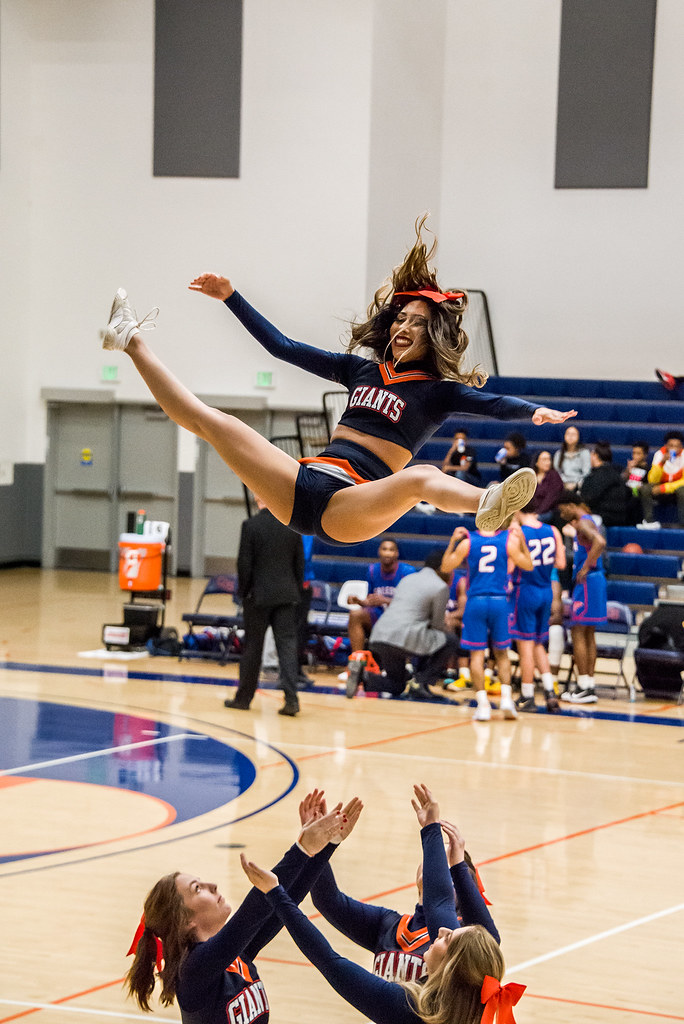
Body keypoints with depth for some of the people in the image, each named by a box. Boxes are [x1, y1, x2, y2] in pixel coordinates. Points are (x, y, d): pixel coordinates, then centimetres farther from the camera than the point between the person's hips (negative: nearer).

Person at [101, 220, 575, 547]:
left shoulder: (437, 391, 7)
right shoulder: (363, 371, 20)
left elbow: (488, 402, -12)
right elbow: (283, 346, 24)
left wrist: (533, 411, -33)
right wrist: (232, 297, 25)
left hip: (349, 509, -5)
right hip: (300, 485, 5)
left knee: (422, 478, -38)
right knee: (207, 420, 4)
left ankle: (485, 504, -69)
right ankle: (132, 341, 20)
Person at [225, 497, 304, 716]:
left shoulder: (251, 526, -9)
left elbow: (244, 563, -8)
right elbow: (300, 564, 7)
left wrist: (243, 591, 3)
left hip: (259, 595, -2)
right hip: (287, 596, 2)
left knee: (252, 647, 7)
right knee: (288, 645, -1)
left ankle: (243, 698, 17)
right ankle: (291, 698, -12)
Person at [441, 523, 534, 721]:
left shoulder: (467, 542, -1)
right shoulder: (508, 541, 0)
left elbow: (445, 567, 7)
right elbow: (528, 565, 11)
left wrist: (452, 542, 12)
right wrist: (521, 539, 14)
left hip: (476, 601, -1)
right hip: (499, 601, 1)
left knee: (477, 653, 2)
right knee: (502, 653, 14)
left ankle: (483, 704, -5)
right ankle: (506, 697, -1)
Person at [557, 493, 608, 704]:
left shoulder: (583, 523, -14)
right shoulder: (586, 521, 17)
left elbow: (599, 542, -32)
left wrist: (585, 568, -24)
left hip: (587, 581, -10)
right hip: (594, 580, 10)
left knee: (578, 632, -7)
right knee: (588, 634, 13)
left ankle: (584, 687, -8)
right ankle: (589, 684, 15)